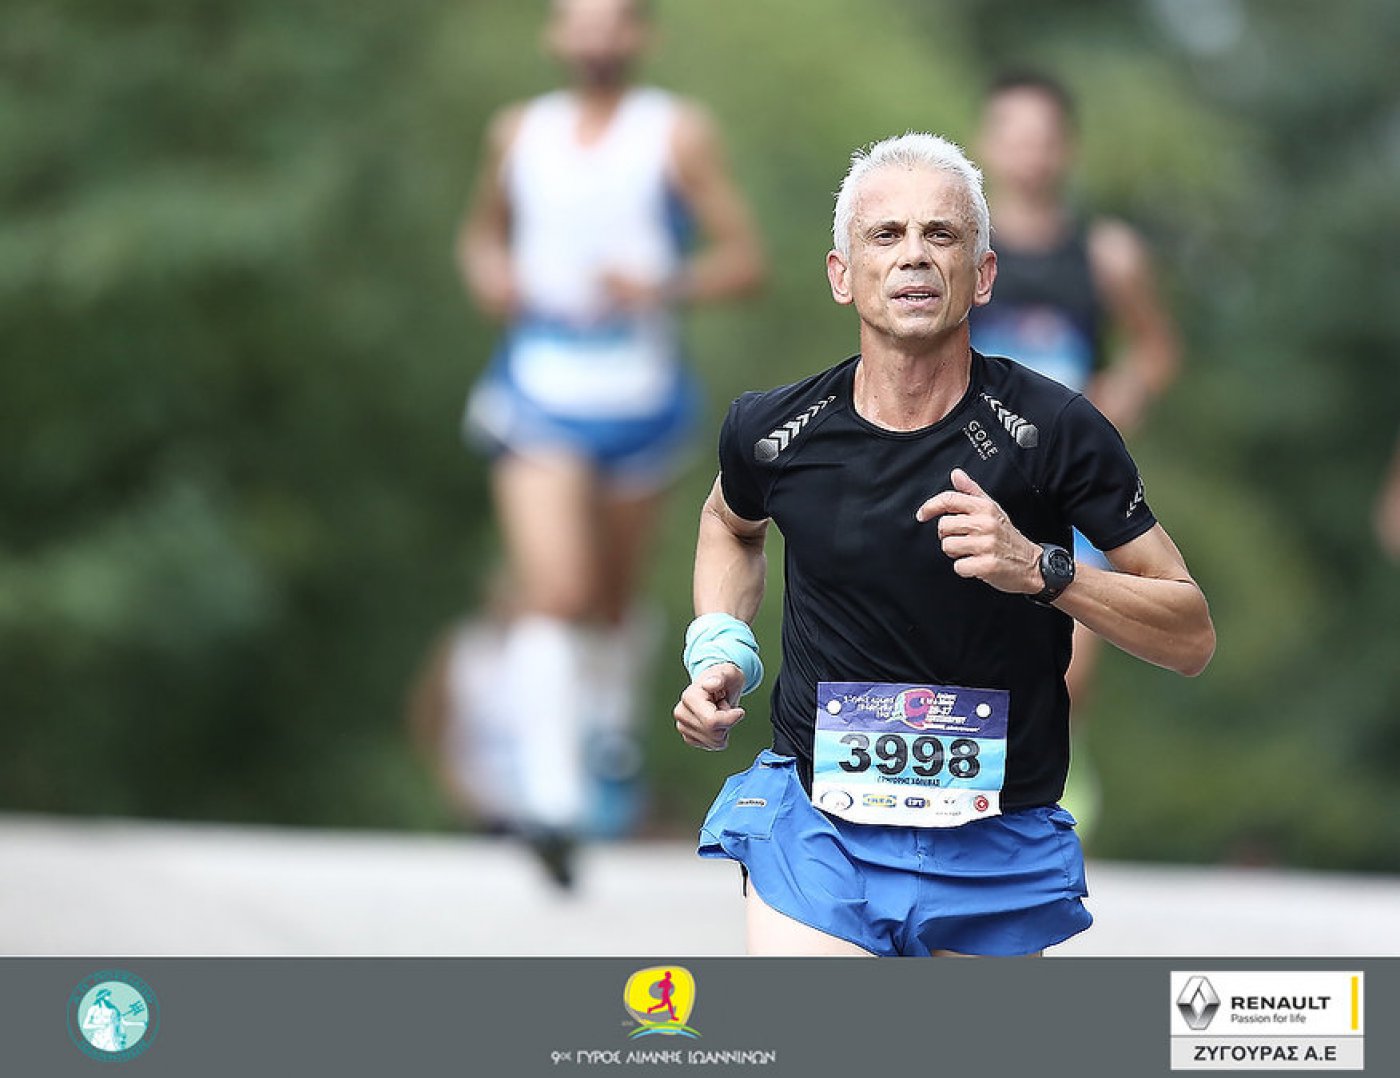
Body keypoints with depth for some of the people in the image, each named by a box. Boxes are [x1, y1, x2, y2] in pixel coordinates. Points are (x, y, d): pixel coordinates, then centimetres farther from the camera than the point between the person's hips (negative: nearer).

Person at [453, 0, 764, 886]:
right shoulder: (520, 133, 6)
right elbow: (482, 233, 22)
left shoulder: (679, 134, -2)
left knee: (612, 597, 16)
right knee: (554, 592, -17)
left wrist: (668, 286, -22)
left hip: (640, 400, 0)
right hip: (539, 391, 0)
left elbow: (746, 261, -4)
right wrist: (488, 274, -1)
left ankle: (612, 724, 46)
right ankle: (552, 800, -24)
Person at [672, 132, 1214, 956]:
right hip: (815, 824, 0)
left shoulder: (1053, 431, -11)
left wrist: (1042, 570, -23)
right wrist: (720, 651, 5)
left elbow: (1192, 637, -9)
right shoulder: (773, 431, -4)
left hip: (999, 852, 0)